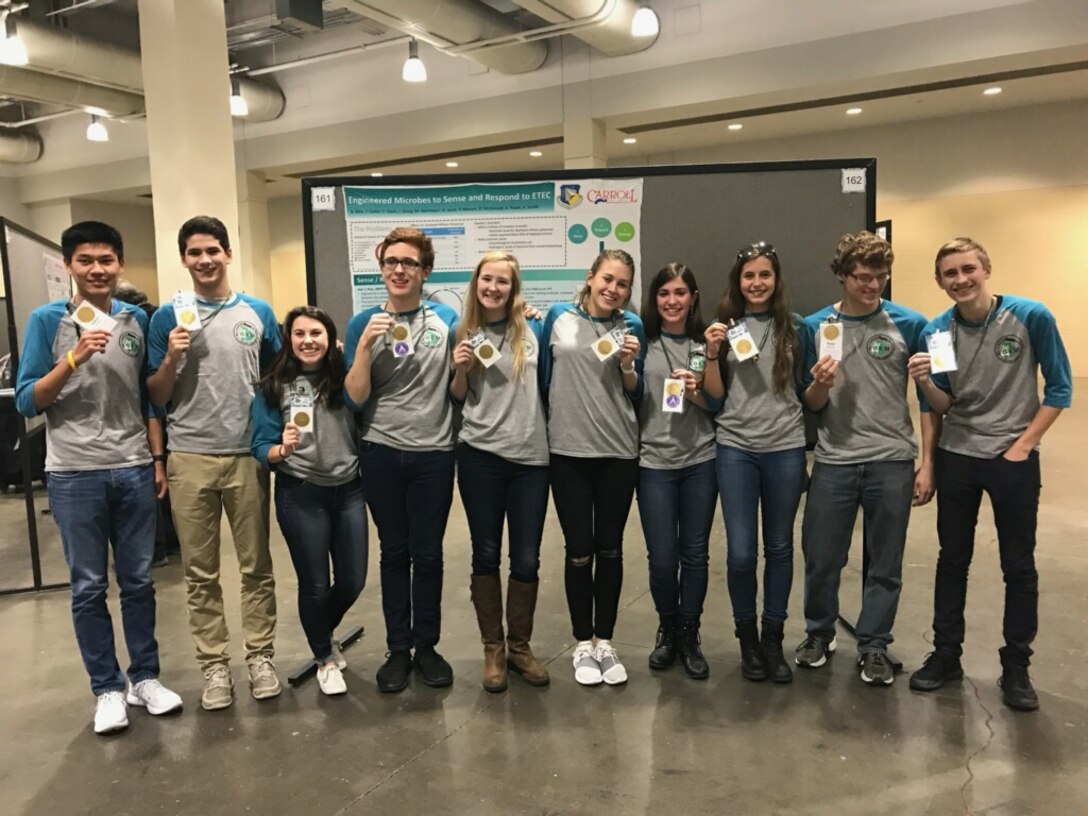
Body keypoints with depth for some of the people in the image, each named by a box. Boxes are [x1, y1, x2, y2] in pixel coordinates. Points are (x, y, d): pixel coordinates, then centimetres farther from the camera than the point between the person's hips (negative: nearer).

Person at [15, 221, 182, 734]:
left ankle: (144, 677, 25)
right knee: (89, 587, 7)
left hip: (134, 471, 2)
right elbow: (26, 403, -6)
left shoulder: (137, 320, 5)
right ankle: (108, 689, 21)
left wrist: (158, 459, 6)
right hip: (75, 476, -2)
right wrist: (74, 358, -20)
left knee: (139, 581, 10)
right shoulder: (47, 320, -3)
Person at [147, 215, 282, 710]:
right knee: (200, 572, 7)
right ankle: (214, 665, 19)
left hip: (248, 454, 0)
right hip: (190, 458, 0)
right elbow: (156, 399, 3)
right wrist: (170, 359, -14)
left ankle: (260, 656, 20)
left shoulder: (258, 313, 5)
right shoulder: (168, 317, 3)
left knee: (256, 565, 8)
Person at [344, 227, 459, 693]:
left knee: (428, 554, 8)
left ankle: (426, 645, 23)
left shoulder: (447, 320, 2)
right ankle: (398, 648, 22)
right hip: (382, 453, 0)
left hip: (434, 454, 0)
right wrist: (365, 346, -16)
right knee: (394, 552, 10)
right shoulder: (364, 323, 2)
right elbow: (355, 396, -4)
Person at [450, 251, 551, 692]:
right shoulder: (463, 333, 3)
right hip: (480, 456, 0)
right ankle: (493, 649, 23)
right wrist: (460, 370, -9)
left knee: (527, 559, 6)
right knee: (486, 555, 8)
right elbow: (456, 399, 8)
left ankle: (520, 645, 25)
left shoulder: (532, 329, 4)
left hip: (530, 457, 1)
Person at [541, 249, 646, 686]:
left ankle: (605, 641, 25)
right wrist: (543, 430, 6)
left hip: (619, 452, 1)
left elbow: (636, 394, 6)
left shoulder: (631, 325, 3)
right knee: (579, 551, 5)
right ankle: (583, 644, 22)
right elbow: (543, 376, 9)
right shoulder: (558, 317, 1)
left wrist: (627, 365, -12)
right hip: (568, 451, -1)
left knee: (610, 549, 11)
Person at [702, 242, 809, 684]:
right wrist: (712, 353, -10)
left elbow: (805, 392, 10)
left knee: (779, 546, 10)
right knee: (741, 551, -1)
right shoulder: (724, 326, 4)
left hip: (786, 448, 1)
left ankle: (774, 639, 25)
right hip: (735, 449, 0)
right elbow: (714, 395, 2)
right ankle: (747, 639, 20)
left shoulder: (795, 327, 4)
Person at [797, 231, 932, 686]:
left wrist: (927, 462, -4)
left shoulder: (909, 324, -2)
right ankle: (819, 633, 30)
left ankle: (874, 646, 27)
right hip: (833, 463, 1)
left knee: (885, 564, 9)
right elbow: (810, 406, 5)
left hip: (892, 462, -1)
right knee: (821, 558, 8)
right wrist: (819, 385, -17)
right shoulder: (815, 326, 1)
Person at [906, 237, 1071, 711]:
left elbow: (1060, 388, -4)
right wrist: (925, 382, -21)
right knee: (952, 559, 11)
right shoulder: (937, 331, -5)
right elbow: (942, 407, 0)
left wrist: (1023, 445, -10)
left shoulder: (1031, 317, -12)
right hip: (957, 458, 2)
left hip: (1014, 460, -2)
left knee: (1019, 566, 8)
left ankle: (1016, 667, 22)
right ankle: (946, 654, 25)